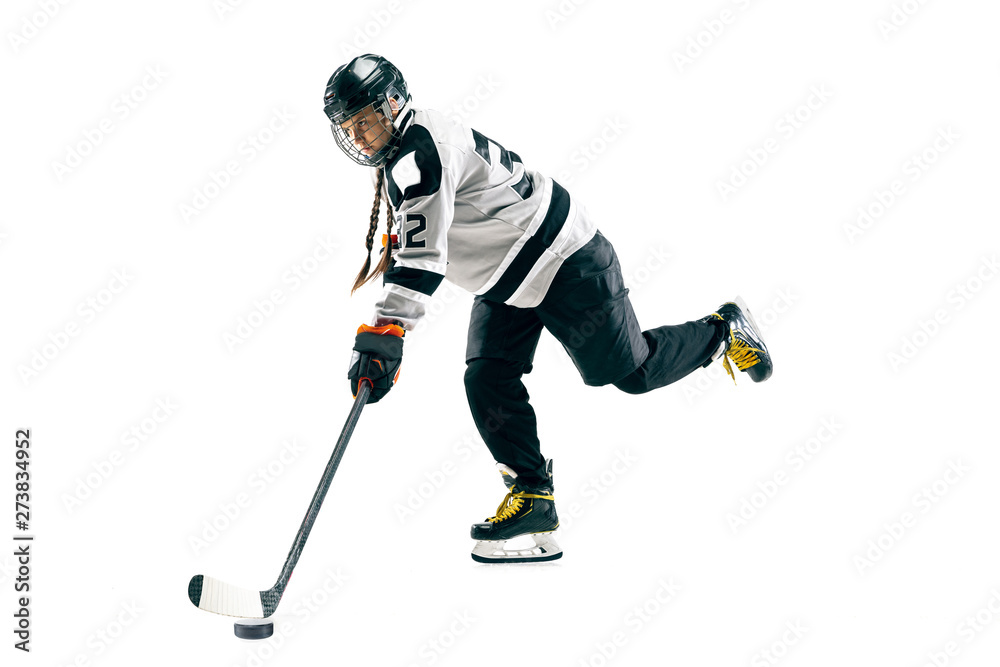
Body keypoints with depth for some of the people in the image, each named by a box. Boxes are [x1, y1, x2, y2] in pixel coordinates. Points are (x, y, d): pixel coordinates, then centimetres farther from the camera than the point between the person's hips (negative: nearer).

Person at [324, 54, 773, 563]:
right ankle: (532, 496, 1)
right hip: (504, 283, 10)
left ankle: (722, 332, 28)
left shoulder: (421, 148, -28)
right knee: (487, 381, -5)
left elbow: (423, 257, -38)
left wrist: (382, 338, -42)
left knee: (631, 371, 4)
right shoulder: (396, 157, 5)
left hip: (562, 260, -9)